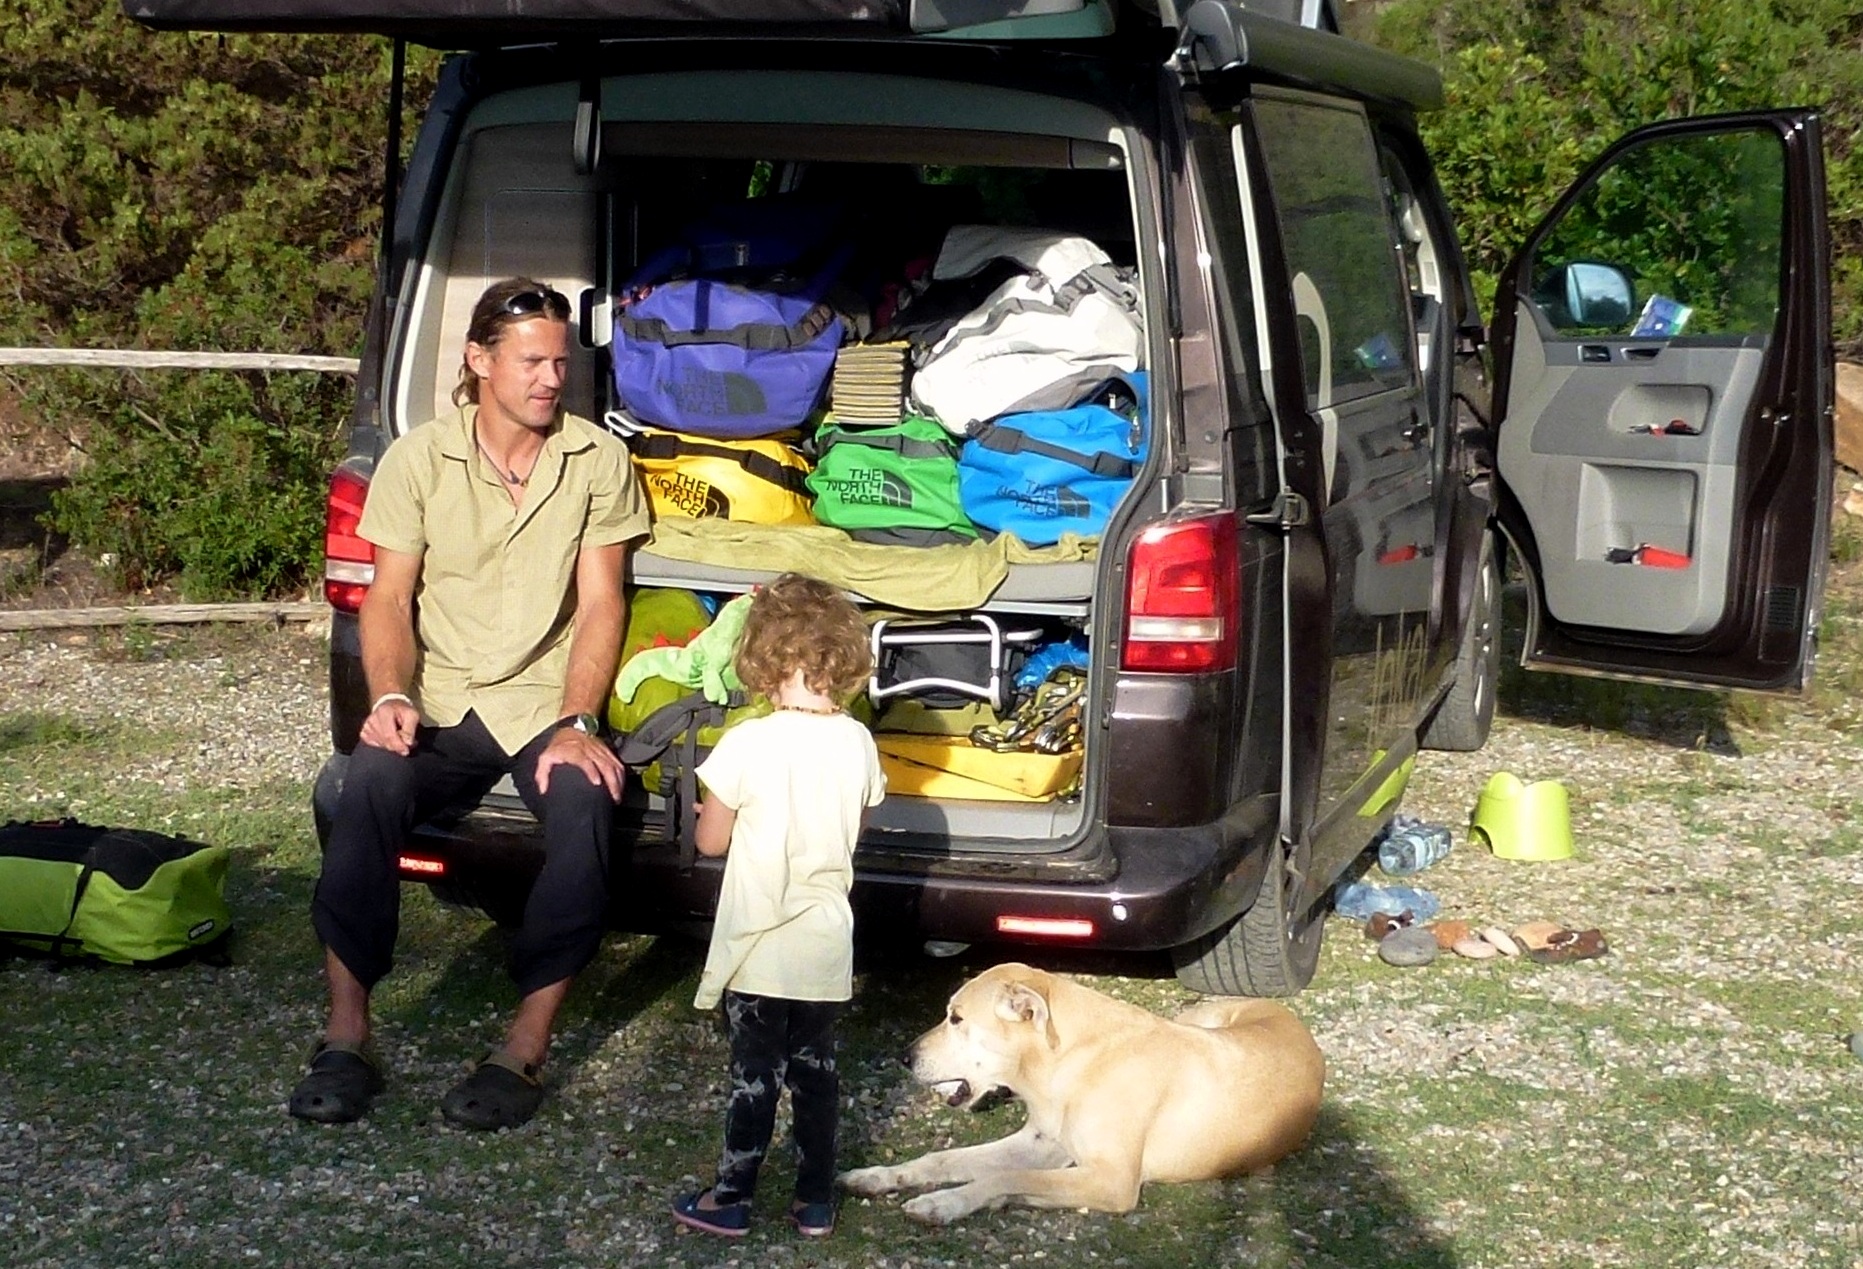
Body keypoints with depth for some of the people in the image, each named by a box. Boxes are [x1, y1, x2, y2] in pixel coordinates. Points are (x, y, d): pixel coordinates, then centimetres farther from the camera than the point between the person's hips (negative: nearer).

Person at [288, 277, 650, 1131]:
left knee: (585, 803, -33)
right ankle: (346, 1039, -22)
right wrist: (391, 698, -17)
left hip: (547, 705, -1)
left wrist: (575, 724, -16)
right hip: (439, 705, 1)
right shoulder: (418, 459, 2)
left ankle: (524, 1052, -24)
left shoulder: (598, 460, 0)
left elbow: (601, 603, -2)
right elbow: (389, 597, 2)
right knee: (369, 785, -31)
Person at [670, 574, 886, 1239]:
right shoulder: (857, 743, -4)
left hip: (760, 945, -4)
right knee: (815, 1067, 15)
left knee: (754, 1075, 6)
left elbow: (710, 840, -8)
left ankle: (731, 1199, 17)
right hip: (827, 944, 4)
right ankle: (815, 1200, 22)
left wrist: (718, 807, 11)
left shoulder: (748, 745, -18)